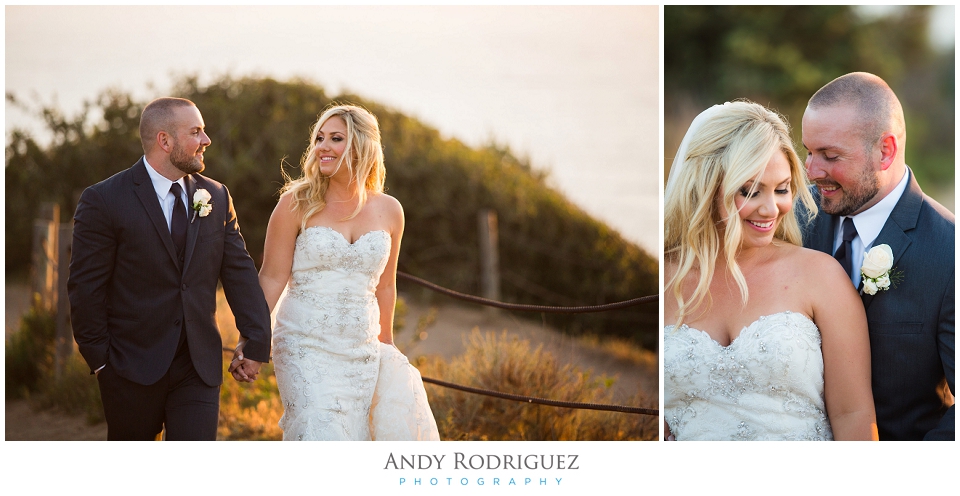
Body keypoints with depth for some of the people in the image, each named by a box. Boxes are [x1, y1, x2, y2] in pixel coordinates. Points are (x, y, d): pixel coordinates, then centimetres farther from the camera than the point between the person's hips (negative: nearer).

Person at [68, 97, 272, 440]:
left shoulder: (217, 197, 7)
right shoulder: (104, 201, -7)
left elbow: (239, 273, 6)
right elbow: (85, 288, -6)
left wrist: (257, 344, 0)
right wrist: (99, 358, -7)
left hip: (199, 368, 3)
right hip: (133, 366, -3)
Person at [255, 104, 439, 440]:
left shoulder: (389, 211, 6)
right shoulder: (298, 203, -3)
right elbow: (272, 277, -4)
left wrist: (386, 344, 25)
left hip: (362, 352, 4)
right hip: (306, 347, -4)